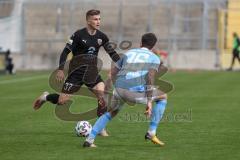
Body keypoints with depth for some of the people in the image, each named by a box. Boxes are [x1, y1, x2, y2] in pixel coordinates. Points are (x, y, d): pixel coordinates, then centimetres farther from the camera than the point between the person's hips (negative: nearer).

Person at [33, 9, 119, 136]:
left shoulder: (101, 37, 3)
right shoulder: (79, 35, -10)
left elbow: (112, 53, 10)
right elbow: (66, 51, -8)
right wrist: (60, 69, -15)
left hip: (92, 72, 4)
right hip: (76, 72, -4)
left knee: (103, 96, -18)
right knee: (62, 101, -3)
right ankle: (45, 97, 31)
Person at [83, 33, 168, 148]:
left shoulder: (128, 53, 29)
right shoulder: (154, 58, 15)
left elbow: (113, 72, 23)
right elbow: (150, 77, -4)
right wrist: (149, 101, -7)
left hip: (119, 89, 4)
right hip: (136, 90, -4)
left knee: (111, 113, 32)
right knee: (163, 97, 23)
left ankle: (89, 140, 18)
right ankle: (151, 133, 16)